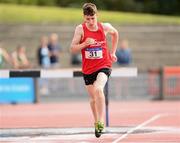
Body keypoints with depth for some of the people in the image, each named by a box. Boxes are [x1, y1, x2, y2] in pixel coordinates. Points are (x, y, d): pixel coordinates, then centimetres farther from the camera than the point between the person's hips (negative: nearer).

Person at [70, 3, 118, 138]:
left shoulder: (105, 27, -6)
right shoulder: (80, 29, -9)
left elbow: (115, 33, 18)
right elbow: (72, 48, -8)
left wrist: (113, 53, 15)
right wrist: (85, 43, -26)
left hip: (104, 66, -2)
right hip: (88, 69, 2)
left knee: (98, 89, -29)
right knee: (93, 98, 13)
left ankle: (101, 121, -25)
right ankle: (97, 122, 37)